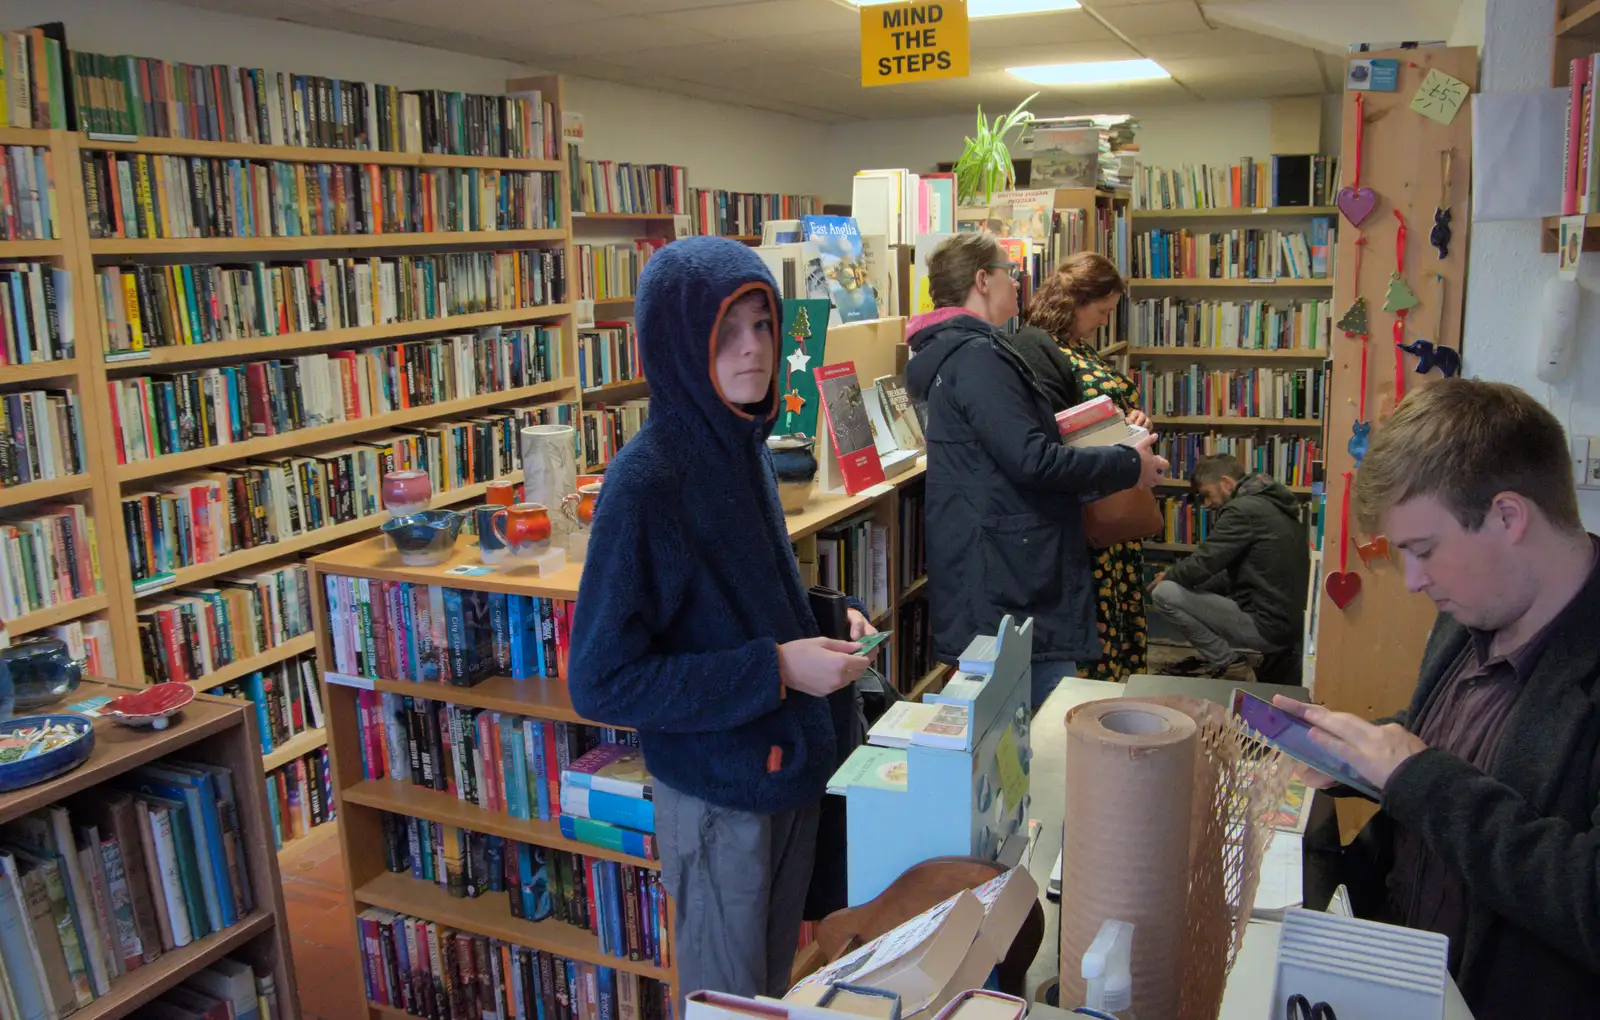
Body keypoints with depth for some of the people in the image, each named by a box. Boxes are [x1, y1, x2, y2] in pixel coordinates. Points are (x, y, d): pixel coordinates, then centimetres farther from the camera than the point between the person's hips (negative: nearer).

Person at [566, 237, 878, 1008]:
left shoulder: (743, 447, -1)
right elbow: (601, 683, -22)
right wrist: (774, 669, -25)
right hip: (718, 794, -7)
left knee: (777, 984, 26)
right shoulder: (645, 482, -23)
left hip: (792, 766, 7)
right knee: (728, 1000, 15)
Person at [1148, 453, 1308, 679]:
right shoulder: (1268, 503, 15)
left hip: (1267, 626, -10)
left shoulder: (1243, 509, -16)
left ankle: (1226, 663, -1)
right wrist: (1177, 576, 13)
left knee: (1163, 592, -11)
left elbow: (1201, 564, -17)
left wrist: (1168, 575, 4)